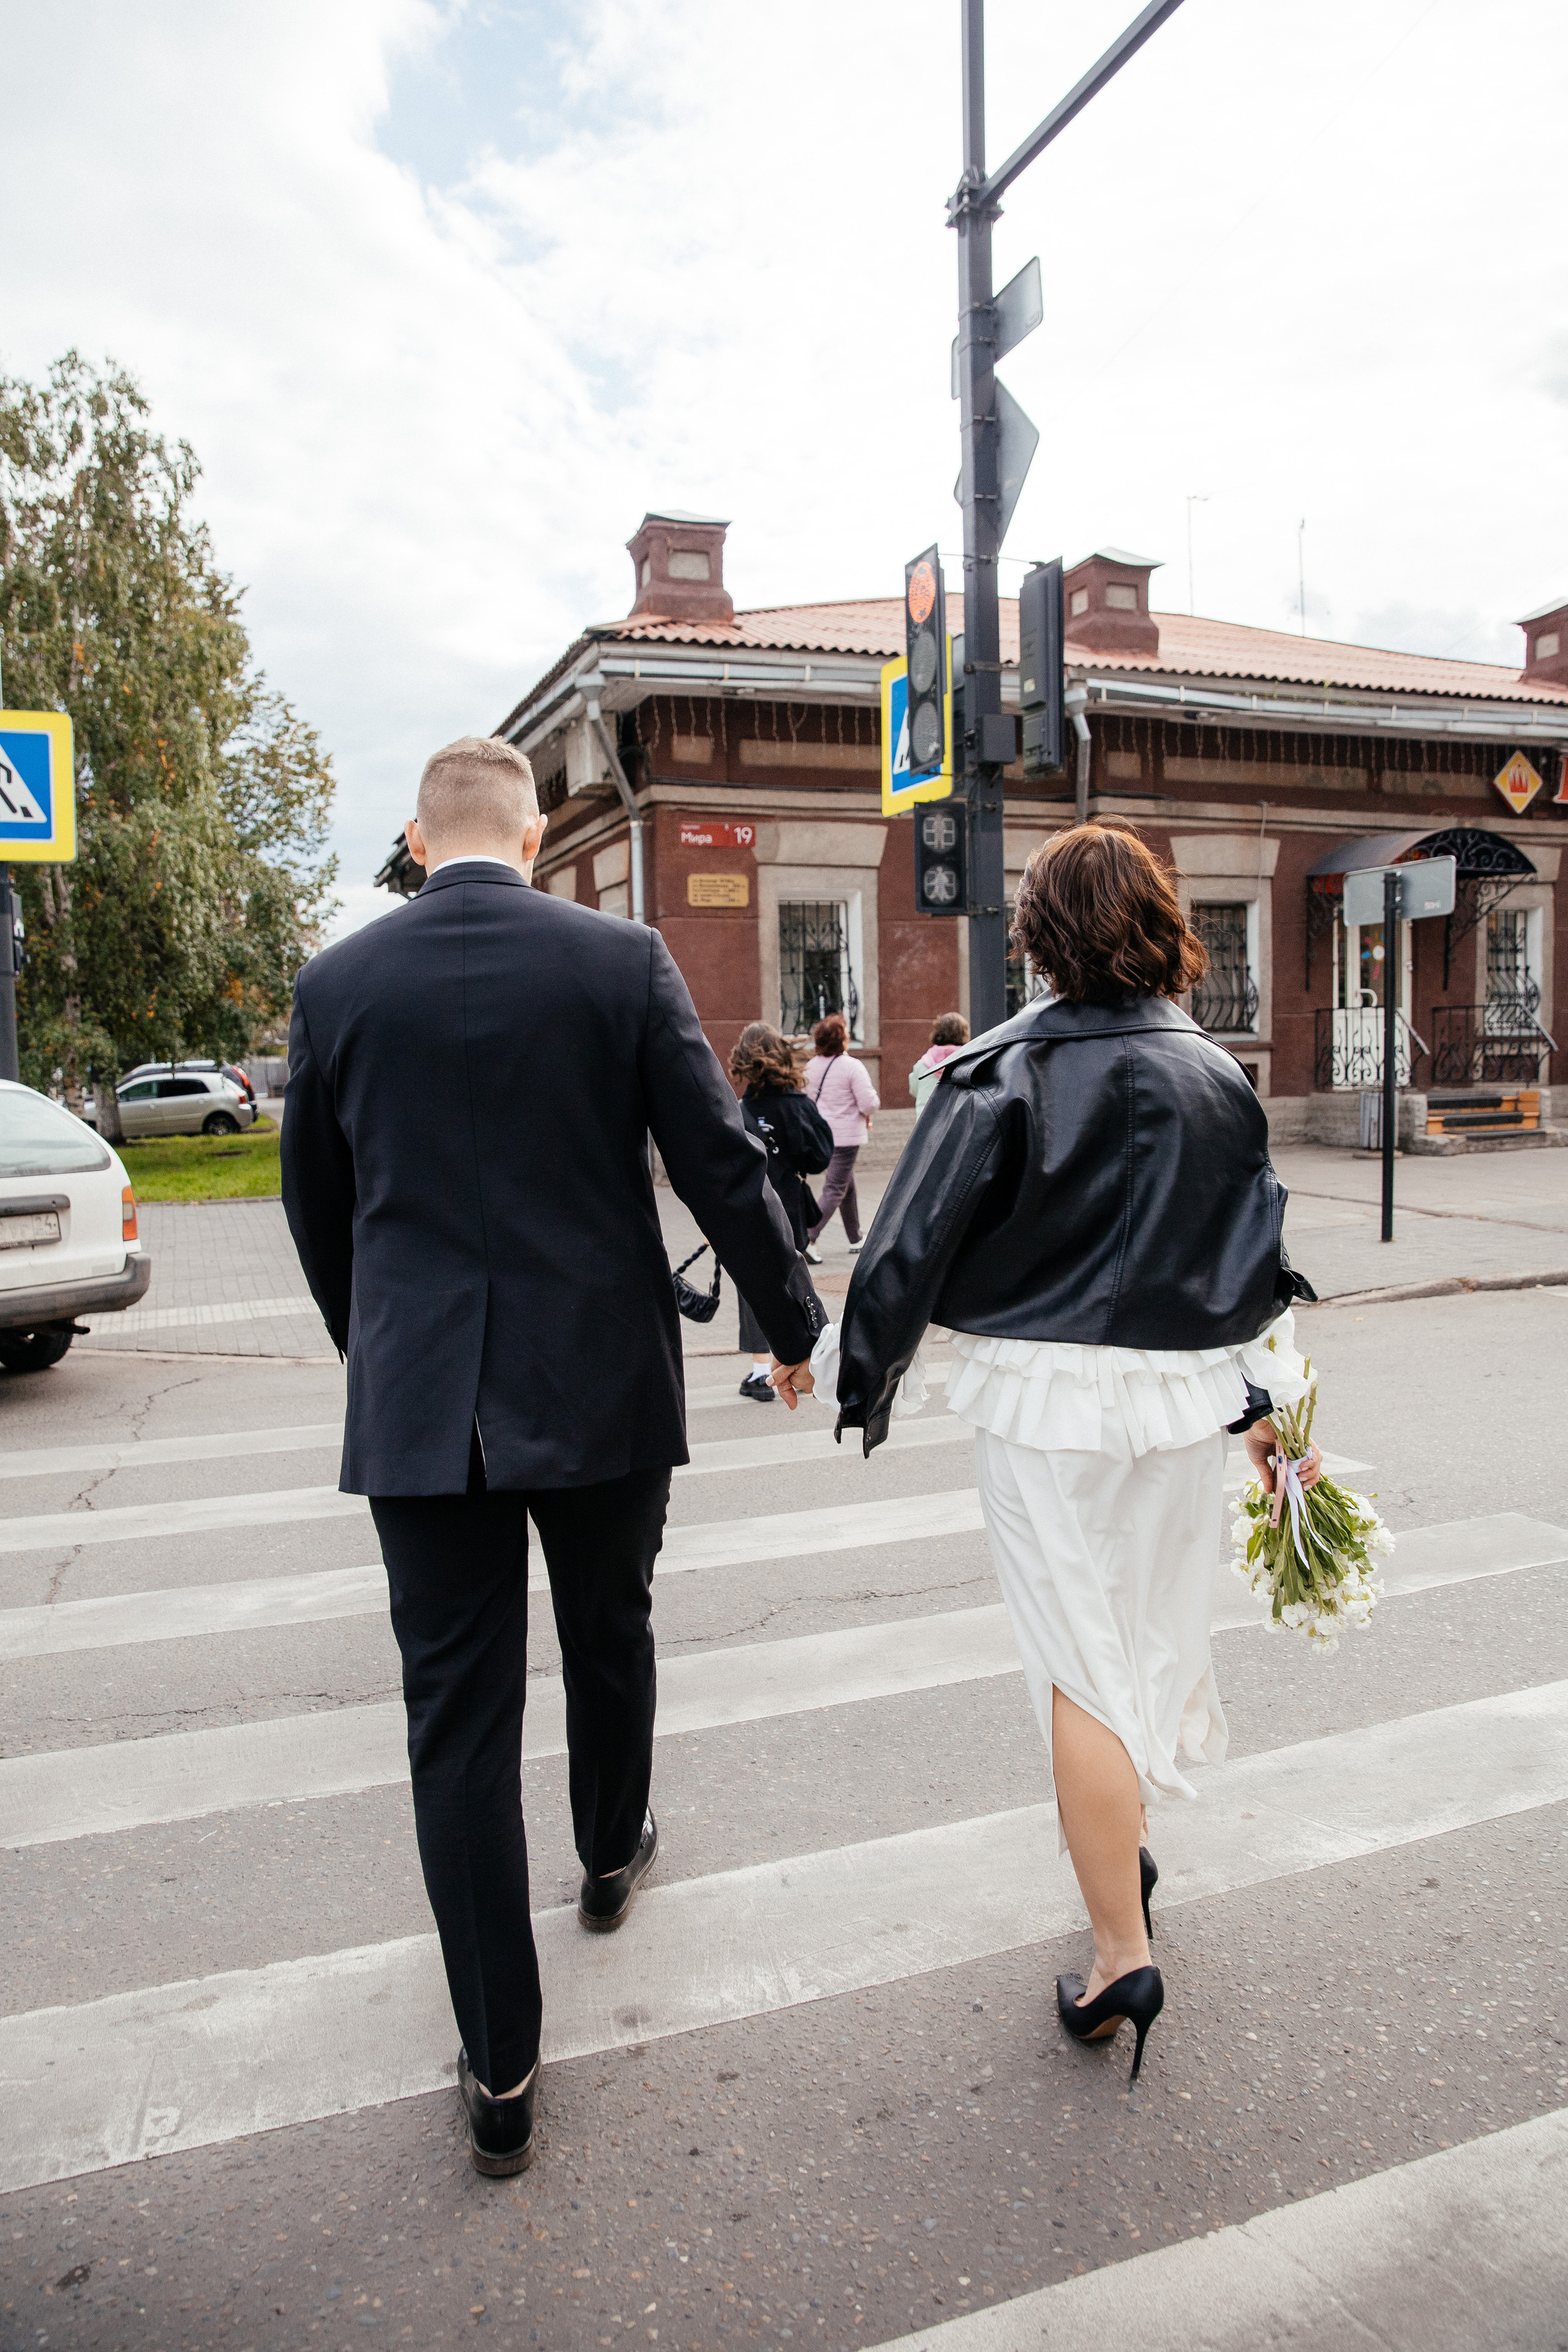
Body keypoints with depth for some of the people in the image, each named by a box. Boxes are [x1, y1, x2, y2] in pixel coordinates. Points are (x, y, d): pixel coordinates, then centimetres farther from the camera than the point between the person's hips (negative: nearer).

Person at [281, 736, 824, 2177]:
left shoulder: (337, 985, 0)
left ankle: (501, 2072, 16)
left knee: (458, 1712, 7)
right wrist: (799, 1324, 8)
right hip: (602, 1384, 0)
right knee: (609, 1635, 24)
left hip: (416, 1402, 1)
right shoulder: (623, 962, -6)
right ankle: (612, 1856, 50)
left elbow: (316, 1204, 9)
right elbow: (720, 1165, -5)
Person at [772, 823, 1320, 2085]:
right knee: (1155, 1630, 21)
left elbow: (915, 1239, -12)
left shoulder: (1006, 1070, -11)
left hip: (1047, 1402, -4)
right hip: (1184, 1398, 4)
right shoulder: (1220, 1079, 2)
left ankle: (1122, 1954, 11)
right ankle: (1126, 1849, 43)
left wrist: (832, 1354, 2)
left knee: (1084, 1662, 5)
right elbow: (1259, 1260, 7)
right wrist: (1267, 1409, 16)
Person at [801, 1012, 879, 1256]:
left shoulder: (812, 1066, 4)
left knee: (848, 1186, 21)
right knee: (835, 1190, -2)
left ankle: (856, 1240, 30)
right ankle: (809, 1239, -12)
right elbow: (868, 1104, -19)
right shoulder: (852, 1066, -16)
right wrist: (875, 1099, 6)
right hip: (846, 1136, -7)